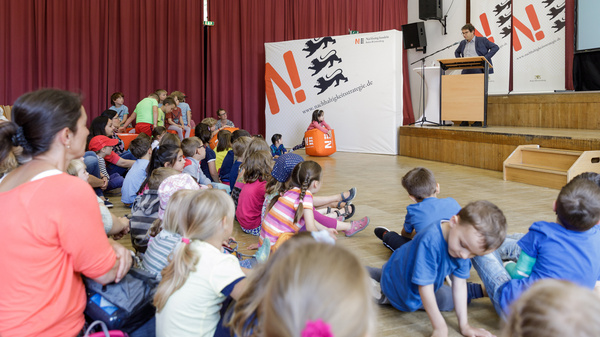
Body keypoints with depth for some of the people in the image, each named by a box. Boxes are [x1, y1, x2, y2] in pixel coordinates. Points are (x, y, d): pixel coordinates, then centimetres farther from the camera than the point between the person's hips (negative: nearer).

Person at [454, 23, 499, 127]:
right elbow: (457, 52, 36)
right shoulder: (462, 43, 19)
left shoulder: (482, 40, 3)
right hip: (466, 72, 5)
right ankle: (465, 120, 3)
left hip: (479, 72, -5)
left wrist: (485, 58, -11)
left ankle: (479, 120, -2)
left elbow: (495, 47, -1)